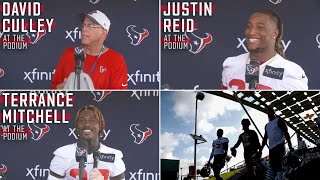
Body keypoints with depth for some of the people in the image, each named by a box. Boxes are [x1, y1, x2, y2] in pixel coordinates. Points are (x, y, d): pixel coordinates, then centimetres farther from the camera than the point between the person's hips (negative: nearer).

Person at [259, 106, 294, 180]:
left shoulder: (279, 121, 5)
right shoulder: (267, 125, 24)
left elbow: (286, 133, -2)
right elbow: (265, 138, 26)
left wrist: (290, 146, -11)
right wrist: (260, 149, 16)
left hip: (279, 145, -7)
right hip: (271, 148, 7)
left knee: (278, 164, -21)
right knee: (273, 165, 2)